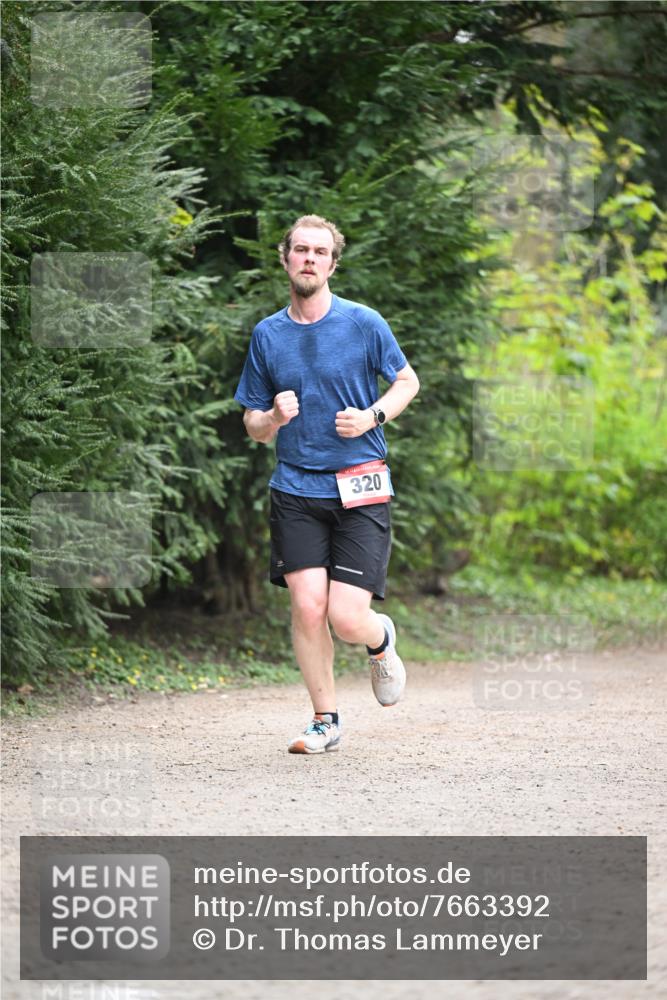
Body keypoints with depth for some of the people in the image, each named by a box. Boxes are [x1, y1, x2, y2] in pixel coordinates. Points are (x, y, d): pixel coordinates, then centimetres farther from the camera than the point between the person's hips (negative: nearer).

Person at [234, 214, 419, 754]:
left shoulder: (364, 323, -1)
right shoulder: (267, 335, 8)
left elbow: (407, 381, 12)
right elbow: (253, 425, 14)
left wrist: (372, 416, -7)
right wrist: (274, 418, -10)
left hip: (360, 490, -2)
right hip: (296, 488, 2)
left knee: (347, 618, -10)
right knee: (307, 606, -9)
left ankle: (381, 639, 27)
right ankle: (325, 720, 8)